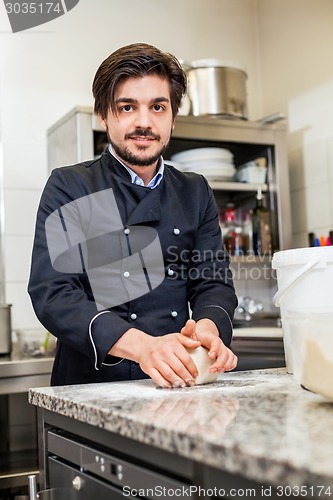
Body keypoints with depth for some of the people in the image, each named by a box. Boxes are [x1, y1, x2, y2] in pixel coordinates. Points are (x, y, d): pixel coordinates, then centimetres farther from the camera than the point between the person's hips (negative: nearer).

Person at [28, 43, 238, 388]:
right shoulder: (68, 188, 2)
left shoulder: (196, 194, 15)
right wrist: (142, 345, -24)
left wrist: (207, 328, -15)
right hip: (91, 388, -2)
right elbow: (52, 293, -9)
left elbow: (215, 283, 10)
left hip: (181, 386, 3)